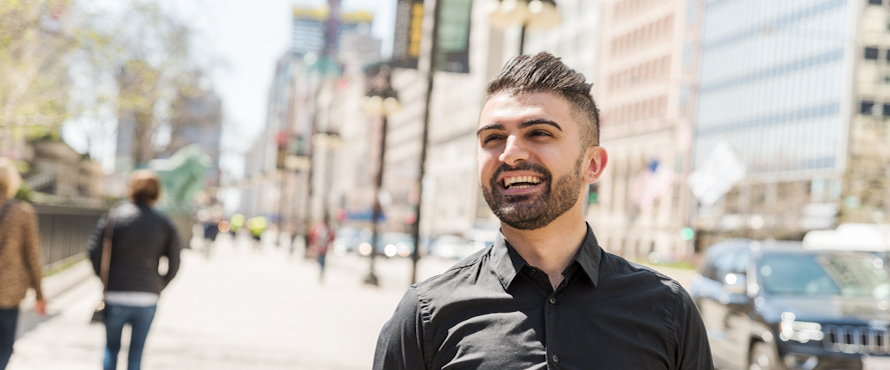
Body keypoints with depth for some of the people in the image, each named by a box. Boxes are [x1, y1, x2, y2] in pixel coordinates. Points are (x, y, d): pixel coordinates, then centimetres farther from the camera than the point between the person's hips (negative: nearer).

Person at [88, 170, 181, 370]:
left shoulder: (113, 216, -3)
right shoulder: (165, 225, 0)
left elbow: (94, 252, -8)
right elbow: (174, 265, -1)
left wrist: (105, 279, 6)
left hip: (115, 296, -1)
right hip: (147, 300, 1)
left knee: (111, 348, 17)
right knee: (136, 352, 10)